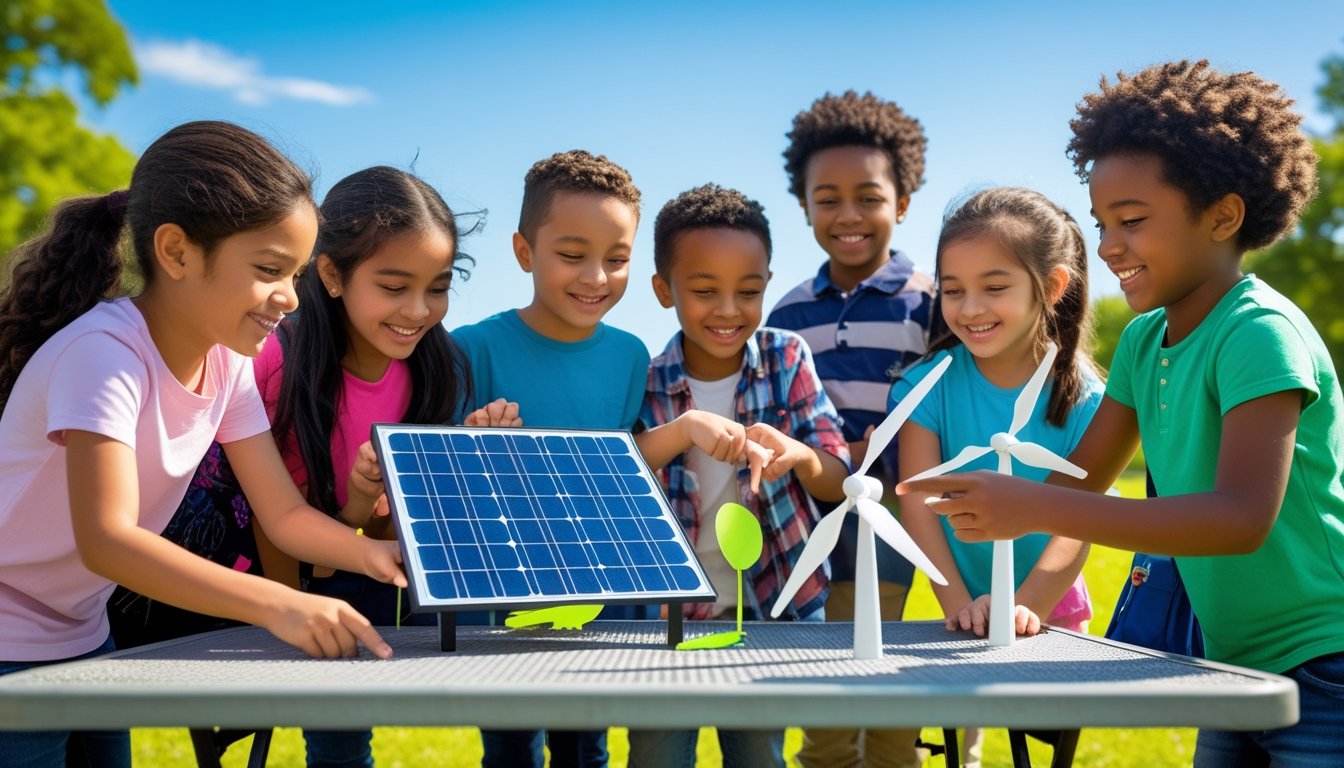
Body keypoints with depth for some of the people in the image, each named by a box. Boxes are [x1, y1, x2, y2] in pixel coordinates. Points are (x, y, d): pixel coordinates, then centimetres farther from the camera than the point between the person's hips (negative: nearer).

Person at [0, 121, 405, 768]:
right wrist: (276, 604, -47)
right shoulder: (103, 353, -27)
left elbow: (284, 513, -2)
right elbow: (107, 540, -37)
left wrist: (370, 553, -23)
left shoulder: (227, 362, -2)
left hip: (82, 637, 8)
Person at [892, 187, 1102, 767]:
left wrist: (1028, 605, -32)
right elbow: (918, 506, -15)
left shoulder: (1083, 399, -11)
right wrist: (959, 603, -27)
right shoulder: (930, 385, -10)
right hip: (964, 617, 0)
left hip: (1051, 612, 0)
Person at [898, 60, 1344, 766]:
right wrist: (998, 502, -10)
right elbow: (1081, 482, 10)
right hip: (1236, 666, 7)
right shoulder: (1144, 340, 5)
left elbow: (1243, 516, -32)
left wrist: (1037, 509, -38)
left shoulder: (1261, 333, -20)